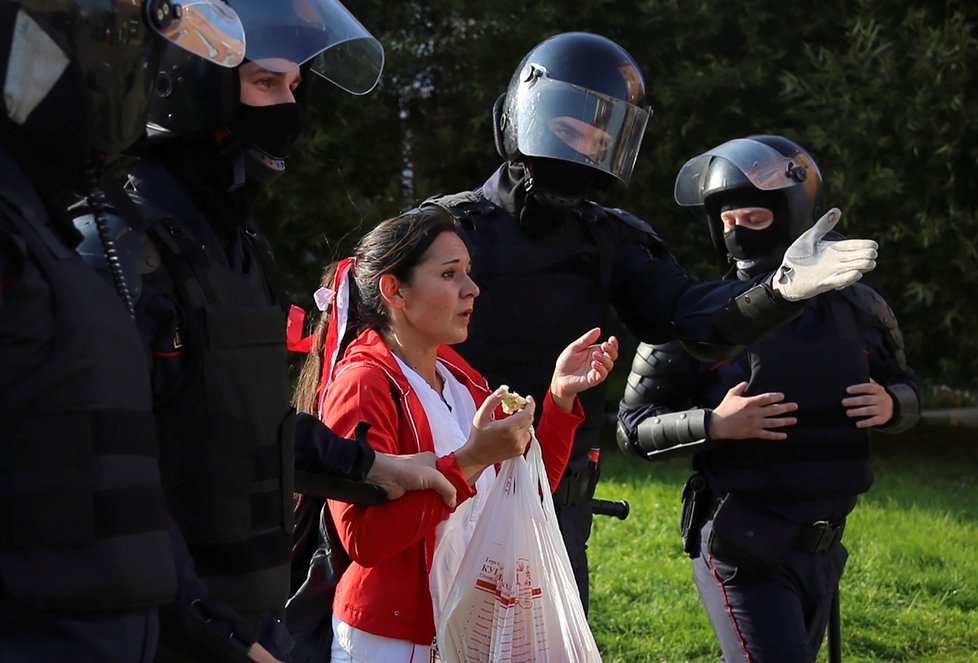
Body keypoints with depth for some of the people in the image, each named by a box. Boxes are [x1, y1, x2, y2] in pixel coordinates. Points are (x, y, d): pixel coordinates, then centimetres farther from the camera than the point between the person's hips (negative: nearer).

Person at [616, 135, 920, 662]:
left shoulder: (858, 309, 4)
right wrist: (713, 424, -22)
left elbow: (906, 390, 19)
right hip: (742, 550, -5)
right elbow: (634, 427, -5)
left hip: (823, 548, 5)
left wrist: (890, 406, -5)